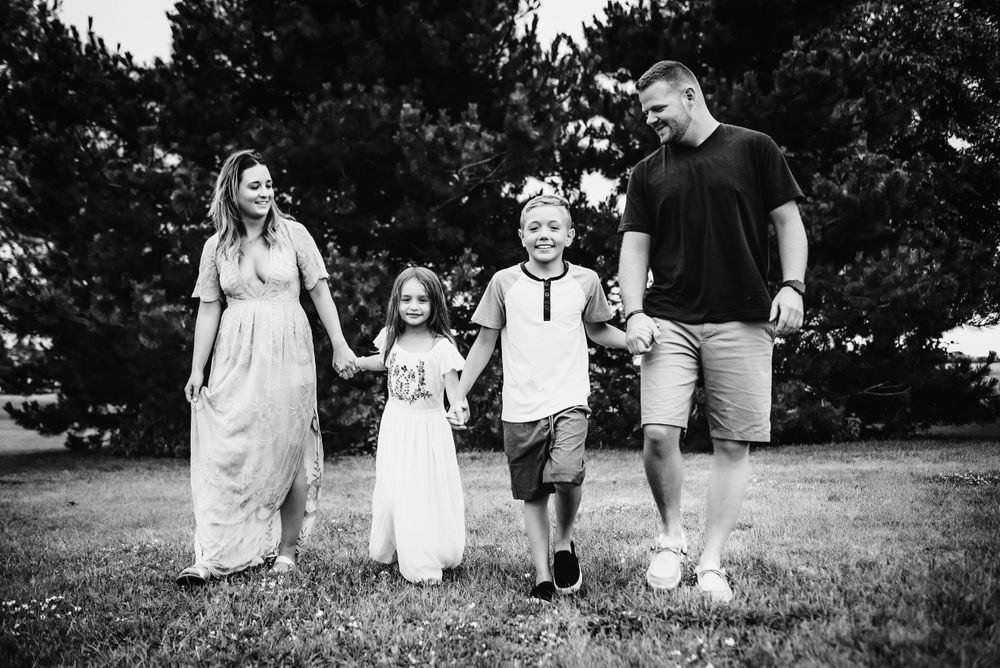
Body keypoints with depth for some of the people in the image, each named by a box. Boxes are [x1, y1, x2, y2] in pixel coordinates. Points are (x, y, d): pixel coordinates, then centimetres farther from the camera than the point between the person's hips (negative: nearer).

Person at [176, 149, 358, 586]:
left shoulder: (292, 234, 3)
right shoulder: (217, 246, 7)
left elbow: (319, 291, 4)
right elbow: (208, 309, 8)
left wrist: (339, 346, 1)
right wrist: (197, 368, 4)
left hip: (287, 354, -1)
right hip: (236, 358, 1)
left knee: (289, 451, 3)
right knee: (226, 452, -5)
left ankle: (287, 549, 14)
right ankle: (213, 557, -5)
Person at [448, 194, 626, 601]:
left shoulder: (585, 281, 4)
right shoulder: (505, 283, 2)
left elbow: (598, 331, 20)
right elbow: (485, 342, 9)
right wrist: (460, 395, 7)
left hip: (569, 401, -1)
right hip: (520, 409, 1)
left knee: (567, 473, -23)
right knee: (532, 494, 5)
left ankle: (564, 542, 5)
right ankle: (542, 576, 16)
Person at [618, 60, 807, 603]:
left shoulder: (754, 149, 8)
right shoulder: (647, 173, 14)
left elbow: (788, 221, 6)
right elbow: (634, 248, 11)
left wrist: (792, 285, -8)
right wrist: (634, 313, -3)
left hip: (742, 321, -1)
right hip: (669, 322, 2)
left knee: (732, 445, -1)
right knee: (658, 434, -14)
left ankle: (712, 565, 8)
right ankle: (670, 537, 10)